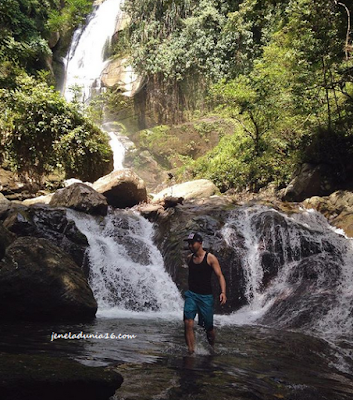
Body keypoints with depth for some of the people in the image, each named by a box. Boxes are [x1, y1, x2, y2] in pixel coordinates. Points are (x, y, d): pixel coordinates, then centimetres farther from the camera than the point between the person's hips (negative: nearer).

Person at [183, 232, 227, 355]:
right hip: (191, 294, 3)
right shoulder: (189, 258, 8)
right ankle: (191, 352, -10)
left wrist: (223, 292, -23)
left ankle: (212, 348, 32)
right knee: (188, 323, -15)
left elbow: (220, 276, -9)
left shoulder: (210, 258, -6)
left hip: (205, 296, -3)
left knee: (208, 327, 6)